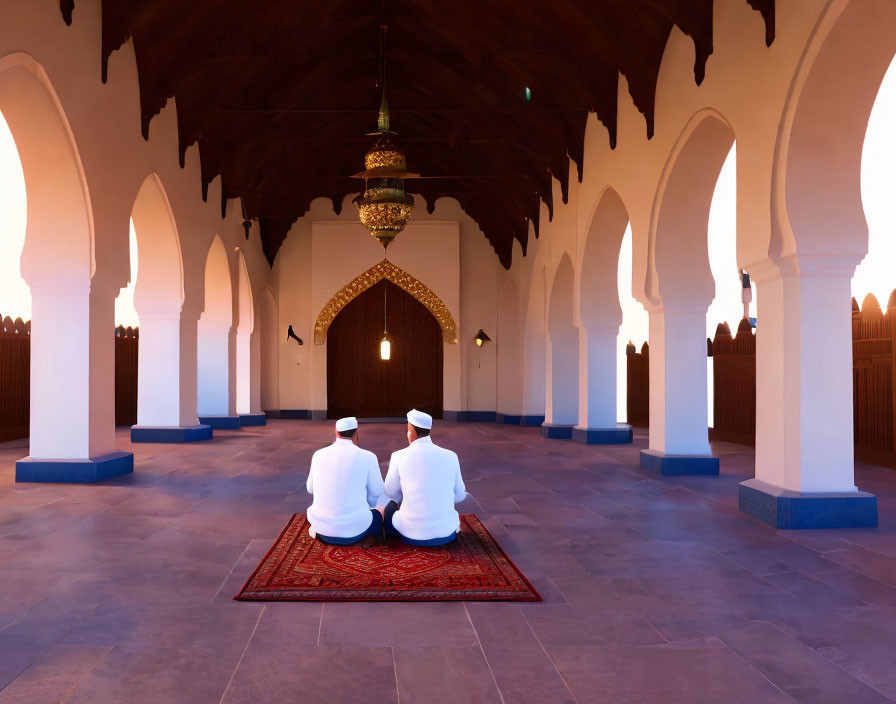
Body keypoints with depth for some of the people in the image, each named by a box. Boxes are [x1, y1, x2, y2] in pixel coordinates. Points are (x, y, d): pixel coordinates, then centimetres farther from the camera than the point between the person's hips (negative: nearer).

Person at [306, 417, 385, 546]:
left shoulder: (318, 454, -2)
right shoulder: (368, 457, -12)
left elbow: (311, 488, 12)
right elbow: (377, 492, 0)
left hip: (322, 529, 4)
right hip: (354, 530, -4)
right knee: (382, 512, 27)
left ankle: (318, 530, 9)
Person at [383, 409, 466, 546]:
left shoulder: (399, 456, -10)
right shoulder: (451, 456, -4)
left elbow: (390, 492, 4)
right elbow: (459, 495, 6)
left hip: (411, 534, -1)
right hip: (446, 534, 1)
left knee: (390, 507, 29)